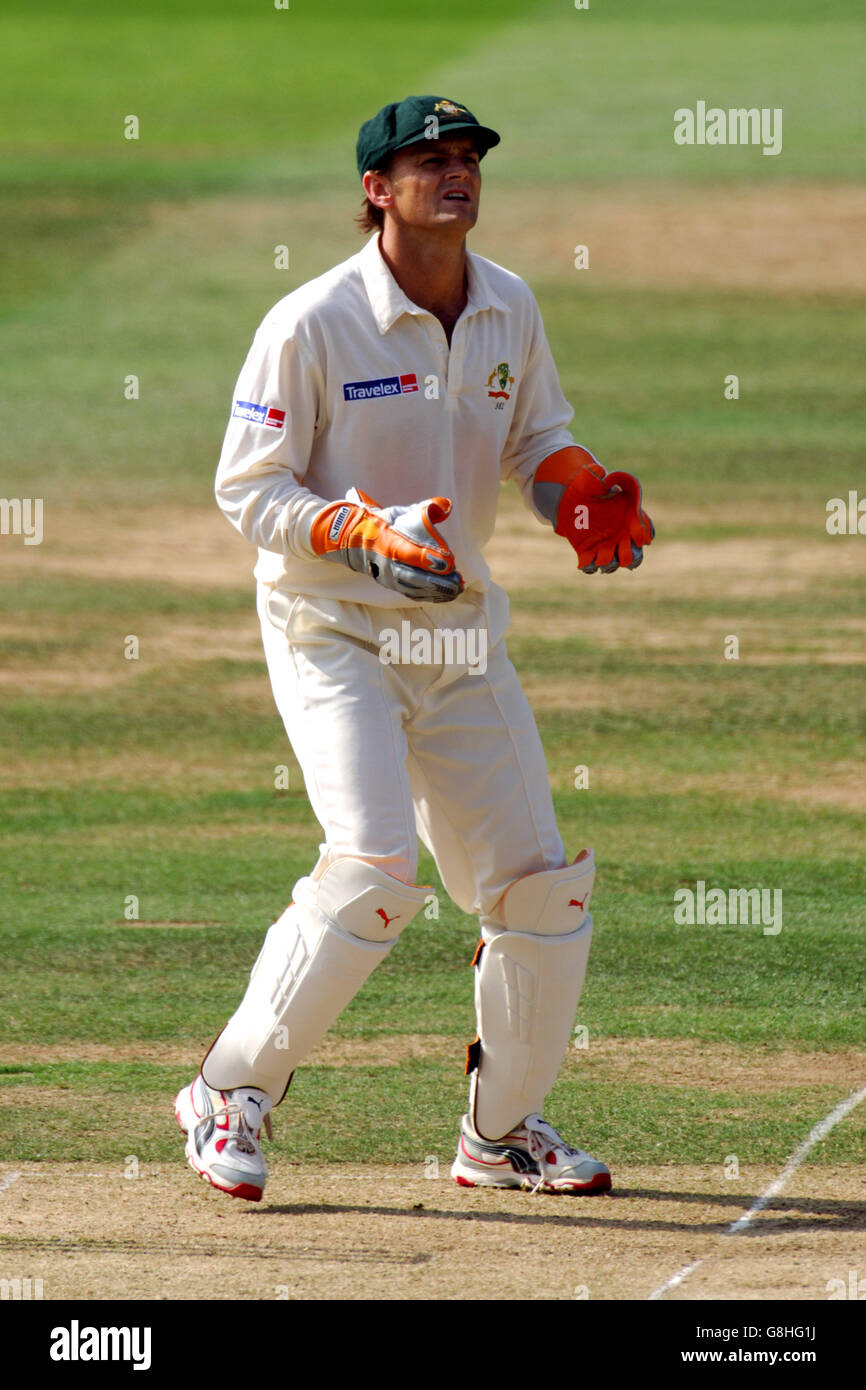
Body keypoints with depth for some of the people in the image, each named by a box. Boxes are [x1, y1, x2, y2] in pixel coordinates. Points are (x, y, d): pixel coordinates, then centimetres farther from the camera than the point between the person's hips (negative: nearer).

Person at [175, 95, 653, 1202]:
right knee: (375, 866, -23)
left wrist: (577, 491, -4)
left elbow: (535, 438, 18)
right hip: (332, 630, -6)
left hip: (460, 632, 6)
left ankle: (502, 1131, 23)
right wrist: (370, 532, -26)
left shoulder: (510, 311, 3)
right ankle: (231, 1096, -7)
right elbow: (249, 491, -12)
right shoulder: (313, 325, -15)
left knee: (541, 889, 4)